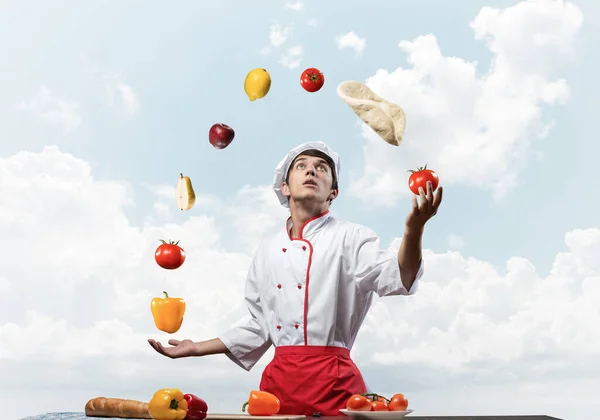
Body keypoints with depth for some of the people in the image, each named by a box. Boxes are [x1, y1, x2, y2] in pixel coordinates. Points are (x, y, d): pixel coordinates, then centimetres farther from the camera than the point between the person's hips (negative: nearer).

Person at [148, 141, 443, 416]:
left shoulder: (349, 237, -3)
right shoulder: (267, 249, 11)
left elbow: (397, 280, -21)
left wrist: (413, 229, -39)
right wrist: (196, 348, 21)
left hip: (333, 380, -4)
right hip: (277, 380, 5)